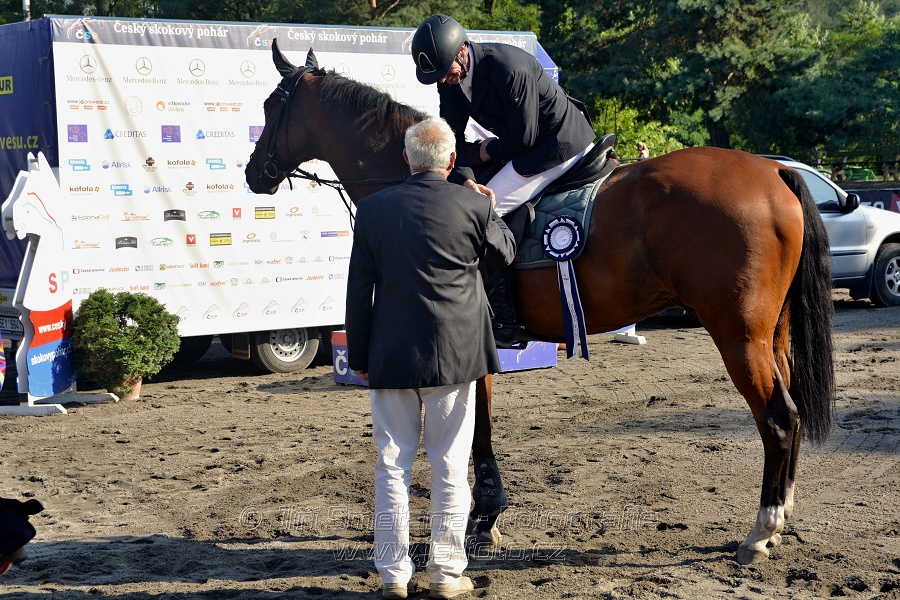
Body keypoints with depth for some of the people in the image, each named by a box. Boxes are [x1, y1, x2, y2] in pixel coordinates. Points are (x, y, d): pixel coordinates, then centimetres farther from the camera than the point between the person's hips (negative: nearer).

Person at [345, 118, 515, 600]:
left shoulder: (373, 208, -3)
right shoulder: (473, 206, -7)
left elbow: (359, 289, 0)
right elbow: (505, 253, 12)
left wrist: (359, 355, 8)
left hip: (390, 356, 1)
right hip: (454, 356, -1)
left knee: (392, 466, 9)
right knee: (450, 467, 7)